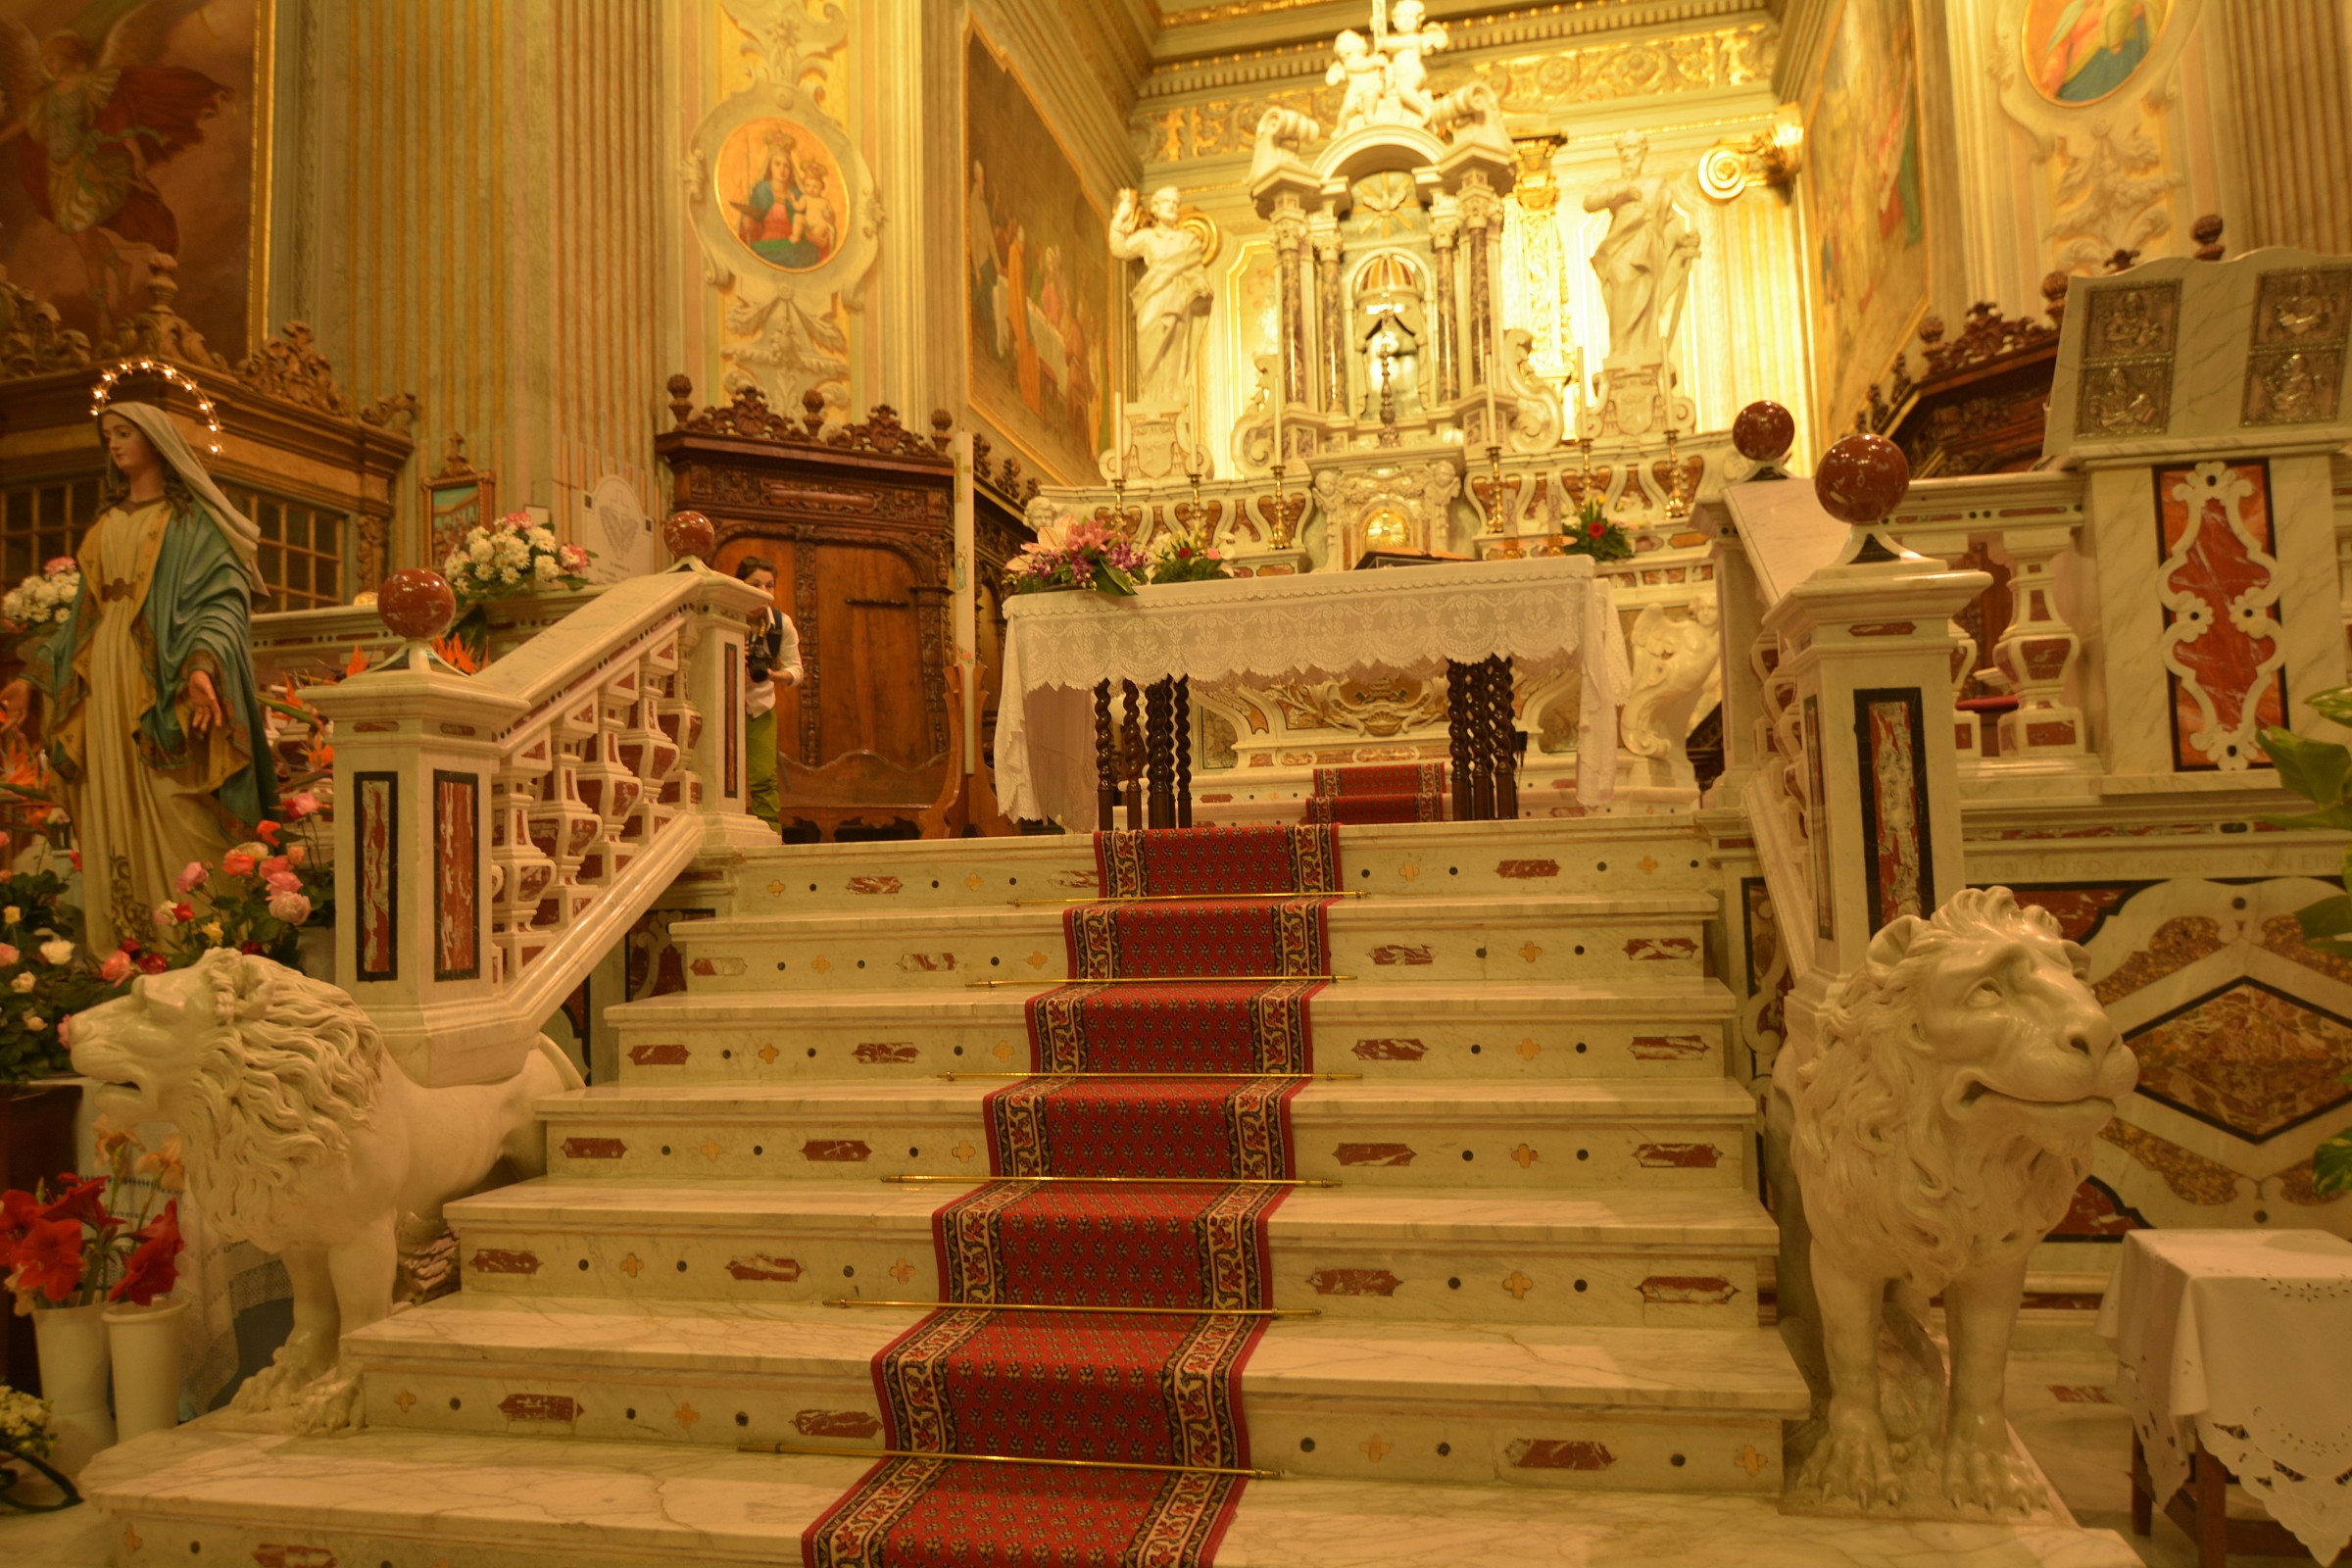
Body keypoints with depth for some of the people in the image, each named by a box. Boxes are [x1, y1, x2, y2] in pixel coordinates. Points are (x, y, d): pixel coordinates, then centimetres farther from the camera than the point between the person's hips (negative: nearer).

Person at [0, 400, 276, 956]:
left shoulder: (194, 518, 2)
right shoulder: (105, 524, 21)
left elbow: (221, 597, -11)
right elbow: (85, 610, 23)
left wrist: (203, 664, -28)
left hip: (163, 678, -6)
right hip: (104, 687, 6)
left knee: (174, 824, -11)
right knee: (112, 827, 2)